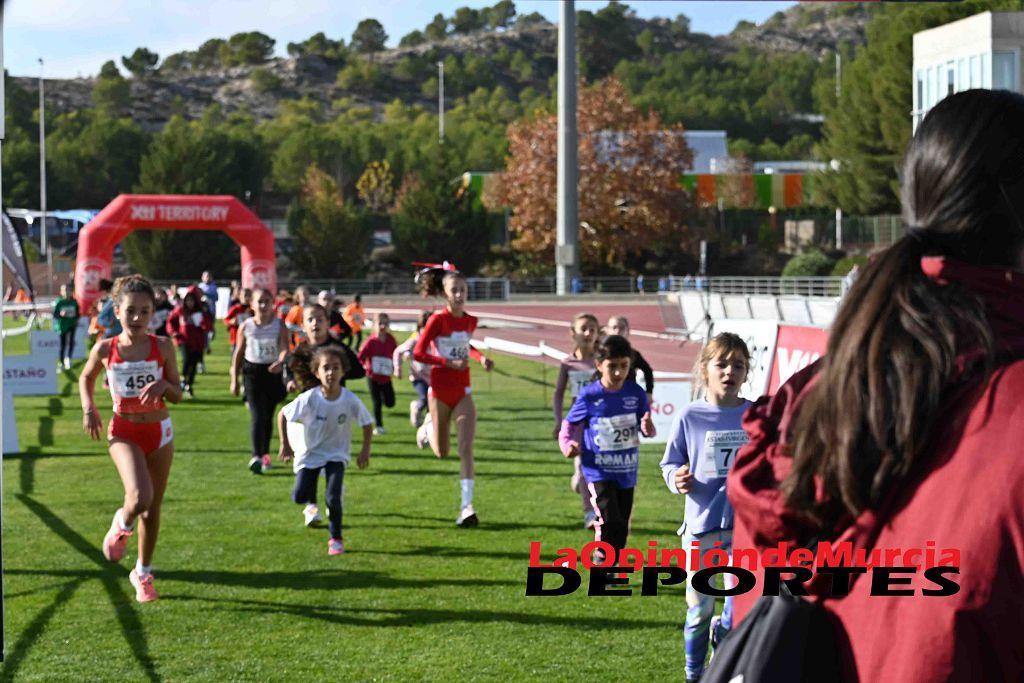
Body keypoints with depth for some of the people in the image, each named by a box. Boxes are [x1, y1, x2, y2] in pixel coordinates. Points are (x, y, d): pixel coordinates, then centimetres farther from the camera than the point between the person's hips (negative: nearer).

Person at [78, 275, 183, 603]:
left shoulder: (162, 346, -6)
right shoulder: (105, 349, -7)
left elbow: (177, 395, 0)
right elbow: (86, 378, 14)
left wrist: (163, 385, -22)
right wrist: (88, 408, -1)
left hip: (159, 430, 2)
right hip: (124, 431, -2)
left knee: (153, 509, 10)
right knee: (140, 496, -26)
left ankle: (143, 573, 29)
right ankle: (121, 525, 10)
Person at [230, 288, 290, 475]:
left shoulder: (280, 326, -4)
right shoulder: (246, 327, -1)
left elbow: (285, 348, -16)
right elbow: (238, 353, 7)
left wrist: (280, 362, -39)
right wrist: (234, 380, 6)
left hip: (272, 372, 1)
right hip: (252, 371, -1)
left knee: (268, 416, 13)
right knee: (257, 415, -14)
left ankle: (265, 454, 30)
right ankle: (256, 457, -24)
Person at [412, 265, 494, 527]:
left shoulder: (470, 321, 3)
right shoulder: (437, 319, -13)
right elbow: (418, 353, -13)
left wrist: (481, 358, 5)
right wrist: (450, 363, -21)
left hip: (463, 392, 3)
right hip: (440, 391, -3)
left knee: (466, 448, -12)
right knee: (442, 452, 12)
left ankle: (466, 507, -15)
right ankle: (428, 427, 48)